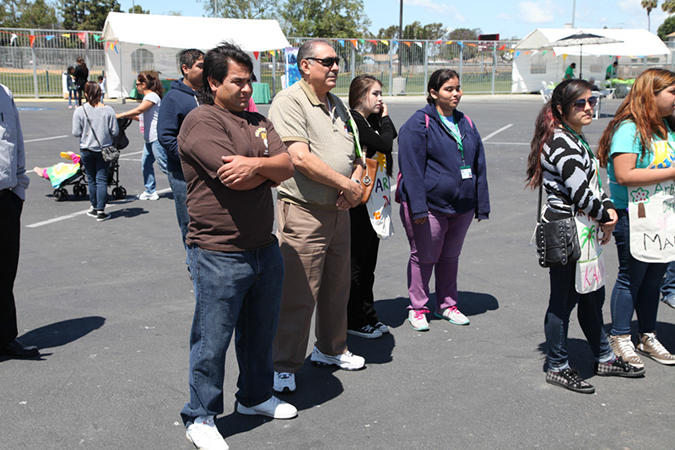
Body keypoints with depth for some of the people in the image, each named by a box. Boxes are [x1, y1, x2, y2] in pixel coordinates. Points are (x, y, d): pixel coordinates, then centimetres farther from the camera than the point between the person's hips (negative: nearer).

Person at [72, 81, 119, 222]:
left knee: (91, 180, 13)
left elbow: (76, 133, -6)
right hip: (104, 149, 0)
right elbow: (115, 131, -6)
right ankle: (100, 211, 0)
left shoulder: (79, 111, -9)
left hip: (86, 150, 0)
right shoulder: (108, 110, -8)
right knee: (102, 180, 3)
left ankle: (95, 208, 23)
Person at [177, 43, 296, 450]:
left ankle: (256, 397, 39)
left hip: (265, 249, 8)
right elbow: (236, 179, -23)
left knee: (261, 332, 20)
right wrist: (270, 169, -6)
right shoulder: (202, 122, -12)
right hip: (220, 254, -8)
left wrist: (257, 163, -17)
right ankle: (201, 417, 19)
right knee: (212, 340, 3)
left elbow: (287, 166, 1)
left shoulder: (258, 122, 13)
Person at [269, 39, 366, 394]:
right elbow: (301, 158, -22)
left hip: (339, 211, 8)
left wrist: (354, 183, -3)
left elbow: (355, 156, 19)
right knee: (298, 296, -4)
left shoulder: (338, 106, 16)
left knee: (336, 289, 19)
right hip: (303, 211, -8)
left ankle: (330, 349, 36)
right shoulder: (289, 101, -11)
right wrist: (347, 185, -15)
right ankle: (284, 367, 9)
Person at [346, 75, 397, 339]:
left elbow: (394, 143, 9)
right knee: (356, 262, 1)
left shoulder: (372, 121, 13)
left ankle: (368, 316, 27)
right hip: (358, 202, -9)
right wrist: (386, 119, -6)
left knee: (368, 263, 16)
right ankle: (354, 321, 12)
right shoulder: (353, 120, -14)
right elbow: (385, 145, -20)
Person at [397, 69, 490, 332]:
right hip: (430, 206, -6)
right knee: (424, 257, 4)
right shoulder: (418, 124, -8)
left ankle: (447, 305, 30)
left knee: (451, 256, 16)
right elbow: (412, 168, -14)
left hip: (462, 206, 6)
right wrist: (418, 207, -20)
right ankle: (417, 309, 19)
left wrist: (482, 205, 12)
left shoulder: (466, 124, 12)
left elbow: (479, 166, 16)